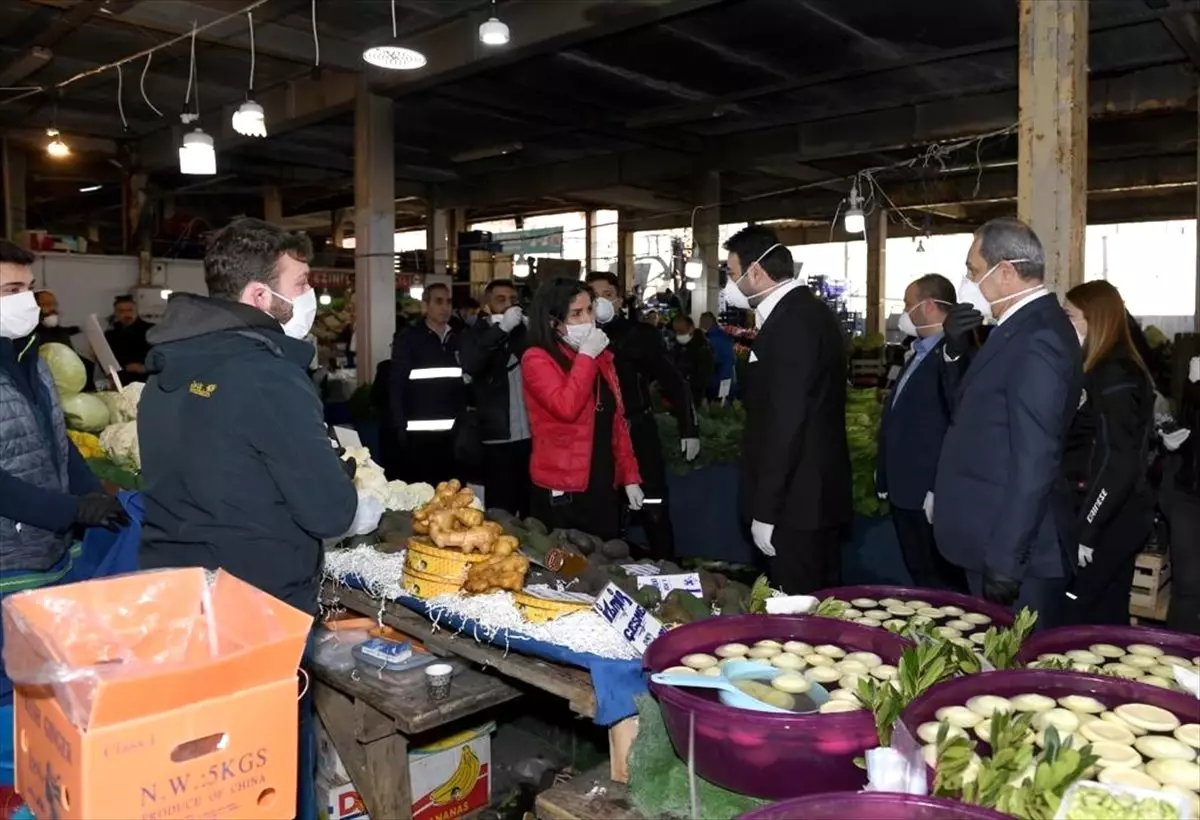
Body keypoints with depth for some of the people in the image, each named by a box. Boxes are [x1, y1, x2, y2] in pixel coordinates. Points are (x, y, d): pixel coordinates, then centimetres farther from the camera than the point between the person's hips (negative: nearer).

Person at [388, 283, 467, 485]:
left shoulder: (458, 340, 13)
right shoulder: (407, 339, -1)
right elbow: (396, 387, -5)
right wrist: (401, 428, -13)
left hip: (453, 434, 4)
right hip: (419, 435, -4)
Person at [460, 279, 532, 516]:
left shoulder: (526, 331, 12)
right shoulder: (476, 334, 6)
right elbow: (469, 365, -16)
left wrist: (529, 331, -11)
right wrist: (501, 329, -20)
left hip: (531, 434, 2)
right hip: (499, 437, -2)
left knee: (533, 509, 8)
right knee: (500, 510, -3)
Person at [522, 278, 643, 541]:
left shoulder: (601, 356, 12)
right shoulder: (536, 359, -9)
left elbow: (617, 419, 14)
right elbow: (566, 408, -26)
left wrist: (630, 476, 11)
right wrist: (585, 357, -17)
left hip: (604, 485, 6)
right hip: (562, 491, -6)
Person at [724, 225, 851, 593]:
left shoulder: (792, 322, -18)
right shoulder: (808, 311, 13)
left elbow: (786, 422, -23)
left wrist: (765, 511, -20)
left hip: (797, 500, -10)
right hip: (816, 493, 10)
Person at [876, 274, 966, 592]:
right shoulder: (919, 353, 16)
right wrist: (886, 477, 19)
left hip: (932, 497, -9)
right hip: (907, 493, 9)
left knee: (942, 587, 3)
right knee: (921, 582, 18)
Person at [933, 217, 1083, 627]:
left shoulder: (1038, 339, -19)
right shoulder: (1023, 328, 10)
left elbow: (1034, 462, -23)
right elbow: (970, 406, 18)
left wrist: (1004, 560, -21)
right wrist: (955, 350, 1)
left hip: (1017, 555, -9)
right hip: (996, 546, 9)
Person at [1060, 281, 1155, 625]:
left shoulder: (1113, 377, -15)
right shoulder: (1106, 372, 13)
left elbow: (1118, 464, -20)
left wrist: (1084, 532, -19)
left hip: (1106, 522, -9)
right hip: (1116, 518, 9)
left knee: (1073, 616, -2)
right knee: (1107, 616, 15)